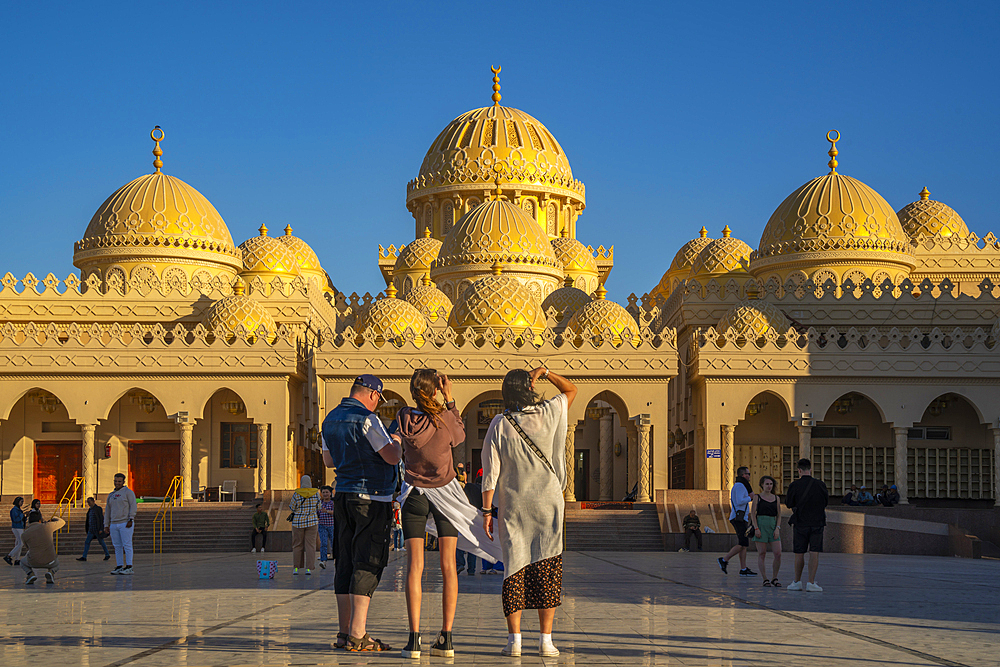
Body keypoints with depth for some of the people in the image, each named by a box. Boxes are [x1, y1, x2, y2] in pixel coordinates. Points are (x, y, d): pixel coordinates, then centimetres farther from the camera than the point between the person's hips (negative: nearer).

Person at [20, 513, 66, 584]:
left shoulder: (24, 535, -4)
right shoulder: (46, 526, -6)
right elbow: (62, 522, 12)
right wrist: (54, 518, 33)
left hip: (34, 562, 0)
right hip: (49, 561, 0)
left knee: (23, 562, 35)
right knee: (55, 565, 37)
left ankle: (31, 574, 1)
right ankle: (50, 572, -1)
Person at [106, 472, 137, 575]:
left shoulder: (128, 492, 0)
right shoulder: (111, 495, 19)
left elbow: (133, 506, -8)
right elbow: (108, 511, 21)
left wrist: (131, 520, -16)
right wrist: (106, 524, 15)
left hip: (125, 524, -6)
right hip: (114, 524, 6)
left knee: (127, 545, -8)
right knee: (117, 546, 6)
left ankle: (128, 567, -9)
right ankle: (119, 567, 9)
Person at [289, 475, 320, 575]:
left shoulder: (296, 494, -8)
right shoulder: (316, 493, -2)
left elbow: (292, 507, 0)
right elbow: (318, 508, 6)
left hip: (298, 521, -1)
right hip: (312, 521, 1)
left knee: (297, 545, 9)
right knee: (310, 545, 2)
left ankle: (295, 568, 8)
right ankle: (309, 568, -2)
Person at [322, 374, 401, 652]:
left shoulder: (331, 419, 12)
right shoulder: (367, 420, -14)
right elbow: (393, 457, -15)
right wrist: (396, 443, 6)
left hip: (343, 494, 8)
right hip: (372, 497, -8)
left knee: (346, 563, 10)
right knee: (368, 565, -7)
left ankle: (345, 632, 12)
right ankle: (357, 636, -11)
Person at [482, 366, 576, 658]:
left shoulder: (499, 425, -4)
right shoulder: (548, 414, -4)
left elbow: (490, 473, -4)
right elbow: (571, 390, 15)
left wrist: (486, 511, 1)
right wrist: (544, 372, 7)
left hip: (513, 508, 0)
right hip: (547, 504, 0)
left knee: (514, 571, 5)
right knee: (547, 570, 3)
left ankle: (514, 638, 2)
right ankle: (546, 640, 1)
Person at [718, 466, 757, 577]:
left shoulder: (737, 486, 23)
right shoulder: (740, 486, -9)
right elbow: (740, 501, -21)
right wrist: (750, 497, -7)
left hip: (741, 519, 11)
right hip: (739, 518, -11)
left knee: (744, 544, 4)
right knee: (743, 543, -14)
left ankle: (743, 569, 1)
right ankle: (724, 560, -10)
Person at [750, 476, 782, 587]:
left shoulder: (776, 498, 13)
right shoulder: (757, 497, 4)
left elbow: (779, 515, 12)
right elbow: (753, 513, -1)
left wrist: (777, 528, -2)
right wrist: (756, 528, -12)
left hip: (773, 525, 3)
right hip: (760, 525, -3)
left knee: (778, 553, -6)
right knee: (762, 554, -2)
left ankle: (774, 578, 7)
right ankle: (765, 579, 5)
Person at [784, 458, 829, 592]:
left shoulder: (794, 485, -7)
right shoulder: (820, 484, -4)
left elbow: (789, 504, 3)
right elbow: (826, 501, 9)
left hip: (800, 523, 0)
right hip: (817, 523, 0)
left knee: (799, 554, 9)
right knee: (815, 553, 0)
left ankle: (797, 582, 18)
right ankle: (811, 583, -6)